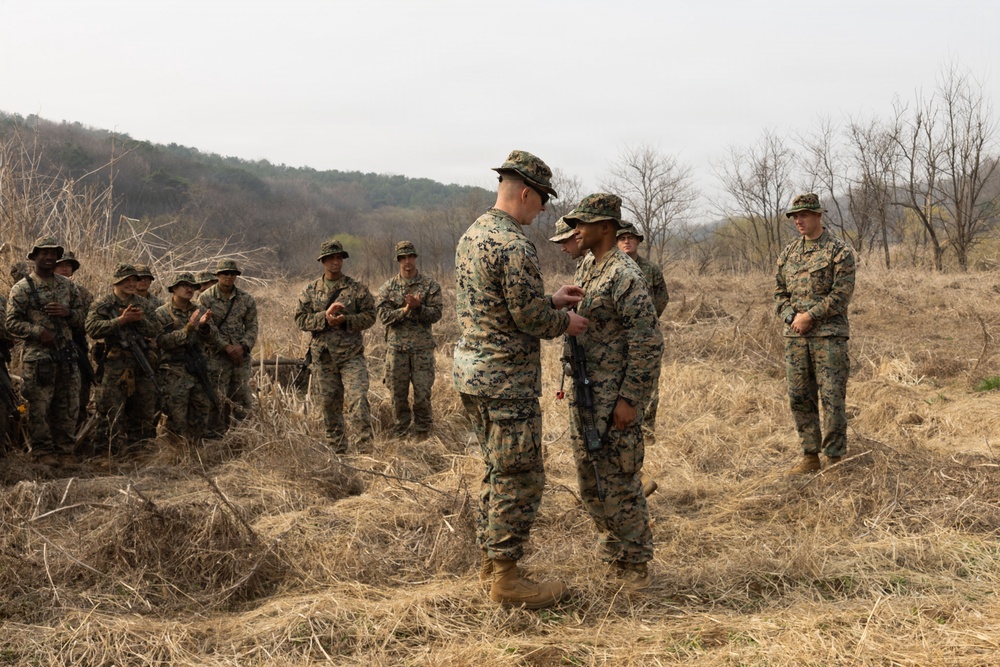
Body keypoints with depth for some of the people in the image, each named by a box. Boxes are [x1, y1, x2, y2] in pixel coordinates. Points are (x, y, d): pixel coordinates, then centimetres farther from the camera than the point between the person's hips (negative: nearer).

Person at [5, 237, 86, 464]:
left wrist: (67, 312, -7)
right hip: (38, 357, -4)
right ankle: (43, 452, 8)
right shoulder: (22, 288, -1)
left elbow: (81, 319, 14)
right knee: (39, 407, -2)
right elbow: (12, 322, -4)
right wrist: (38, 332, -17)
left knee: (69, 407, 7)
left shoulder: (68, 286, 13)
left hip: (68, 356, 5)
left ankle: (64, 451, 18)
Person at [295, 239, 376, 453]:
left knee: (358, 399, -14)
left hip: (351, 354, -3)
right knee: (330, 403, 9)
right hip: (324, 355, 3)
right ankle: (337, 449, 20)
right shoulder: (311, 290, 7)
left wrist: (346, 320, -15)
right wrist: (325, 317, -14)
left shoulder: (357, 288, 2)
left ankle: (365, 448, -11)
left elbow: (369, 315, 0)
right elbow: (301, 319, 1)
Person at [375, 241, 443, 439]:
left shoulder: (430, 285, 3)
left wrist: (417, 307, -21)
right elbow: (383, 315, -3)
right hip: (397, 347, 1)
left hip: (422, 347, -1)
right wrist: (404, 310, -18)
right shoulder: (388, 287, 6)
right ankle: (399, 434, 19)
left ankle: (422, 433, 15)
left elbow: (436, 314, -4)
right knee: (398, 393, 7)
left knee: (423, 393, 0)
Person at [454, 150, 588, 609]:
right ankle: (505, 578, 5)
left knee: (497, 470, 19)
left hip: (471, 369, 10)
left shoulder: (471, 236, 11)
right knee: (519, 478, -1)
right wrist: (565, 322, -1)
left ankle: (490, 561, 27)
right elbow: (528, 316, -19)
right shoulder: (513, 245, -20)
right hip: (507, 377, -10)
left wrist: (552, 299, 17)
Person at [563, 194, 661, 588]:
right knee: (589, 481, 16)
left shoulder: (625, 277, -18)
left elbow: (648, 344, -20)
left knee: (619, 481, -1)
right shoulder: (586, 268, 11)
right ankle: (616, 551, 30)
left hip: (614, 399, -9)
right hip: (584, 393, 9)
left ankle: (635, 563, 13)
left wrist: (630, 400, -21)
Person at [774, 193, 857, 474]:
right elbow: (779, 293, 15)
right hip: (795, 335, 6)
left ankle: (835, 459, 1)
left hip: (829, 335, -6)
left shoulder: (839, 251, -3)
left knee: (832, 397, -5)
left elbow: (842, 294, -11)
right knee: (799, 398, 7)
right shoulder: (788, 253, 14)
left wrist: (809, 316, -14)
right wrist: (792, 316, -4)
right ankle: (810, 457, 16)